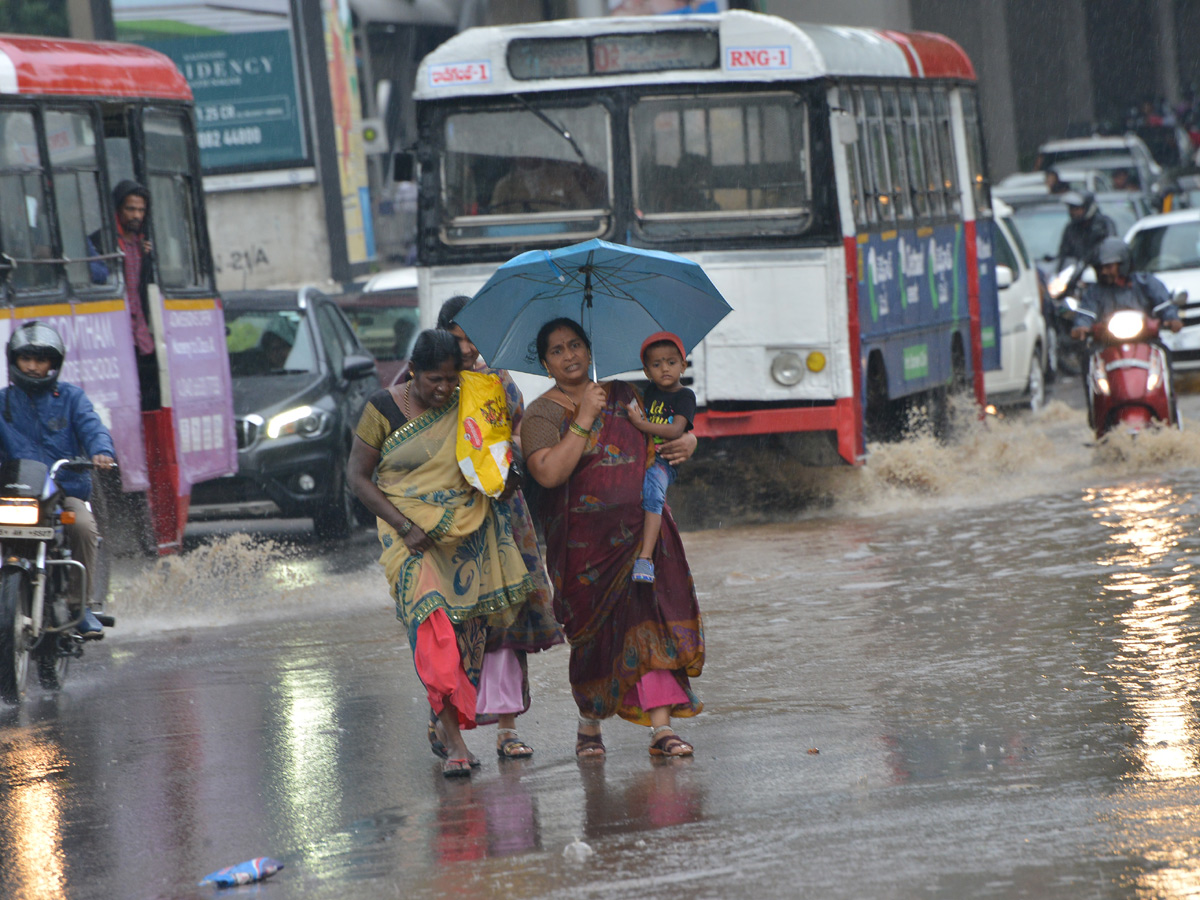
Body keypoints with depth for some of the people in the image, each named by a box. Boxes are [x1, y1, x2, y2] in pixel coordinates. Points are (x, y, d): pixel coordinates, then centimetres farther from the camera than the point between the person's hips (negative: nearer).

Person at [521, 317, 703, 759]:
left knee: (652, 620, -9)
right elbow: (549, 473, -18)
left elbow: (675, 428, 22)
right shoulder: (541, 415, -1)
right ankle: (589, 723, 24)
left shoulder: (624, 396, 12)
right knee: (596, 633, 2)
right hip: (585, 538, -3)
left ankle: (661, 727, -13)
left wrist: (687, 442, -2)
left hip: (643, 529, 3)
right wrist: (584, 419, -17)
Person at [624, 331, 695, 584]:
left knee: (652, 491, -34)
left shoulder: (684, 396, -1)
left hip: (663, 461, -8)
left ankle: (645, 558, -43)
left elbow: (676, 430, -15)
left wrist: (641, 424, -20)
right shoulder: (649, 392, 17)